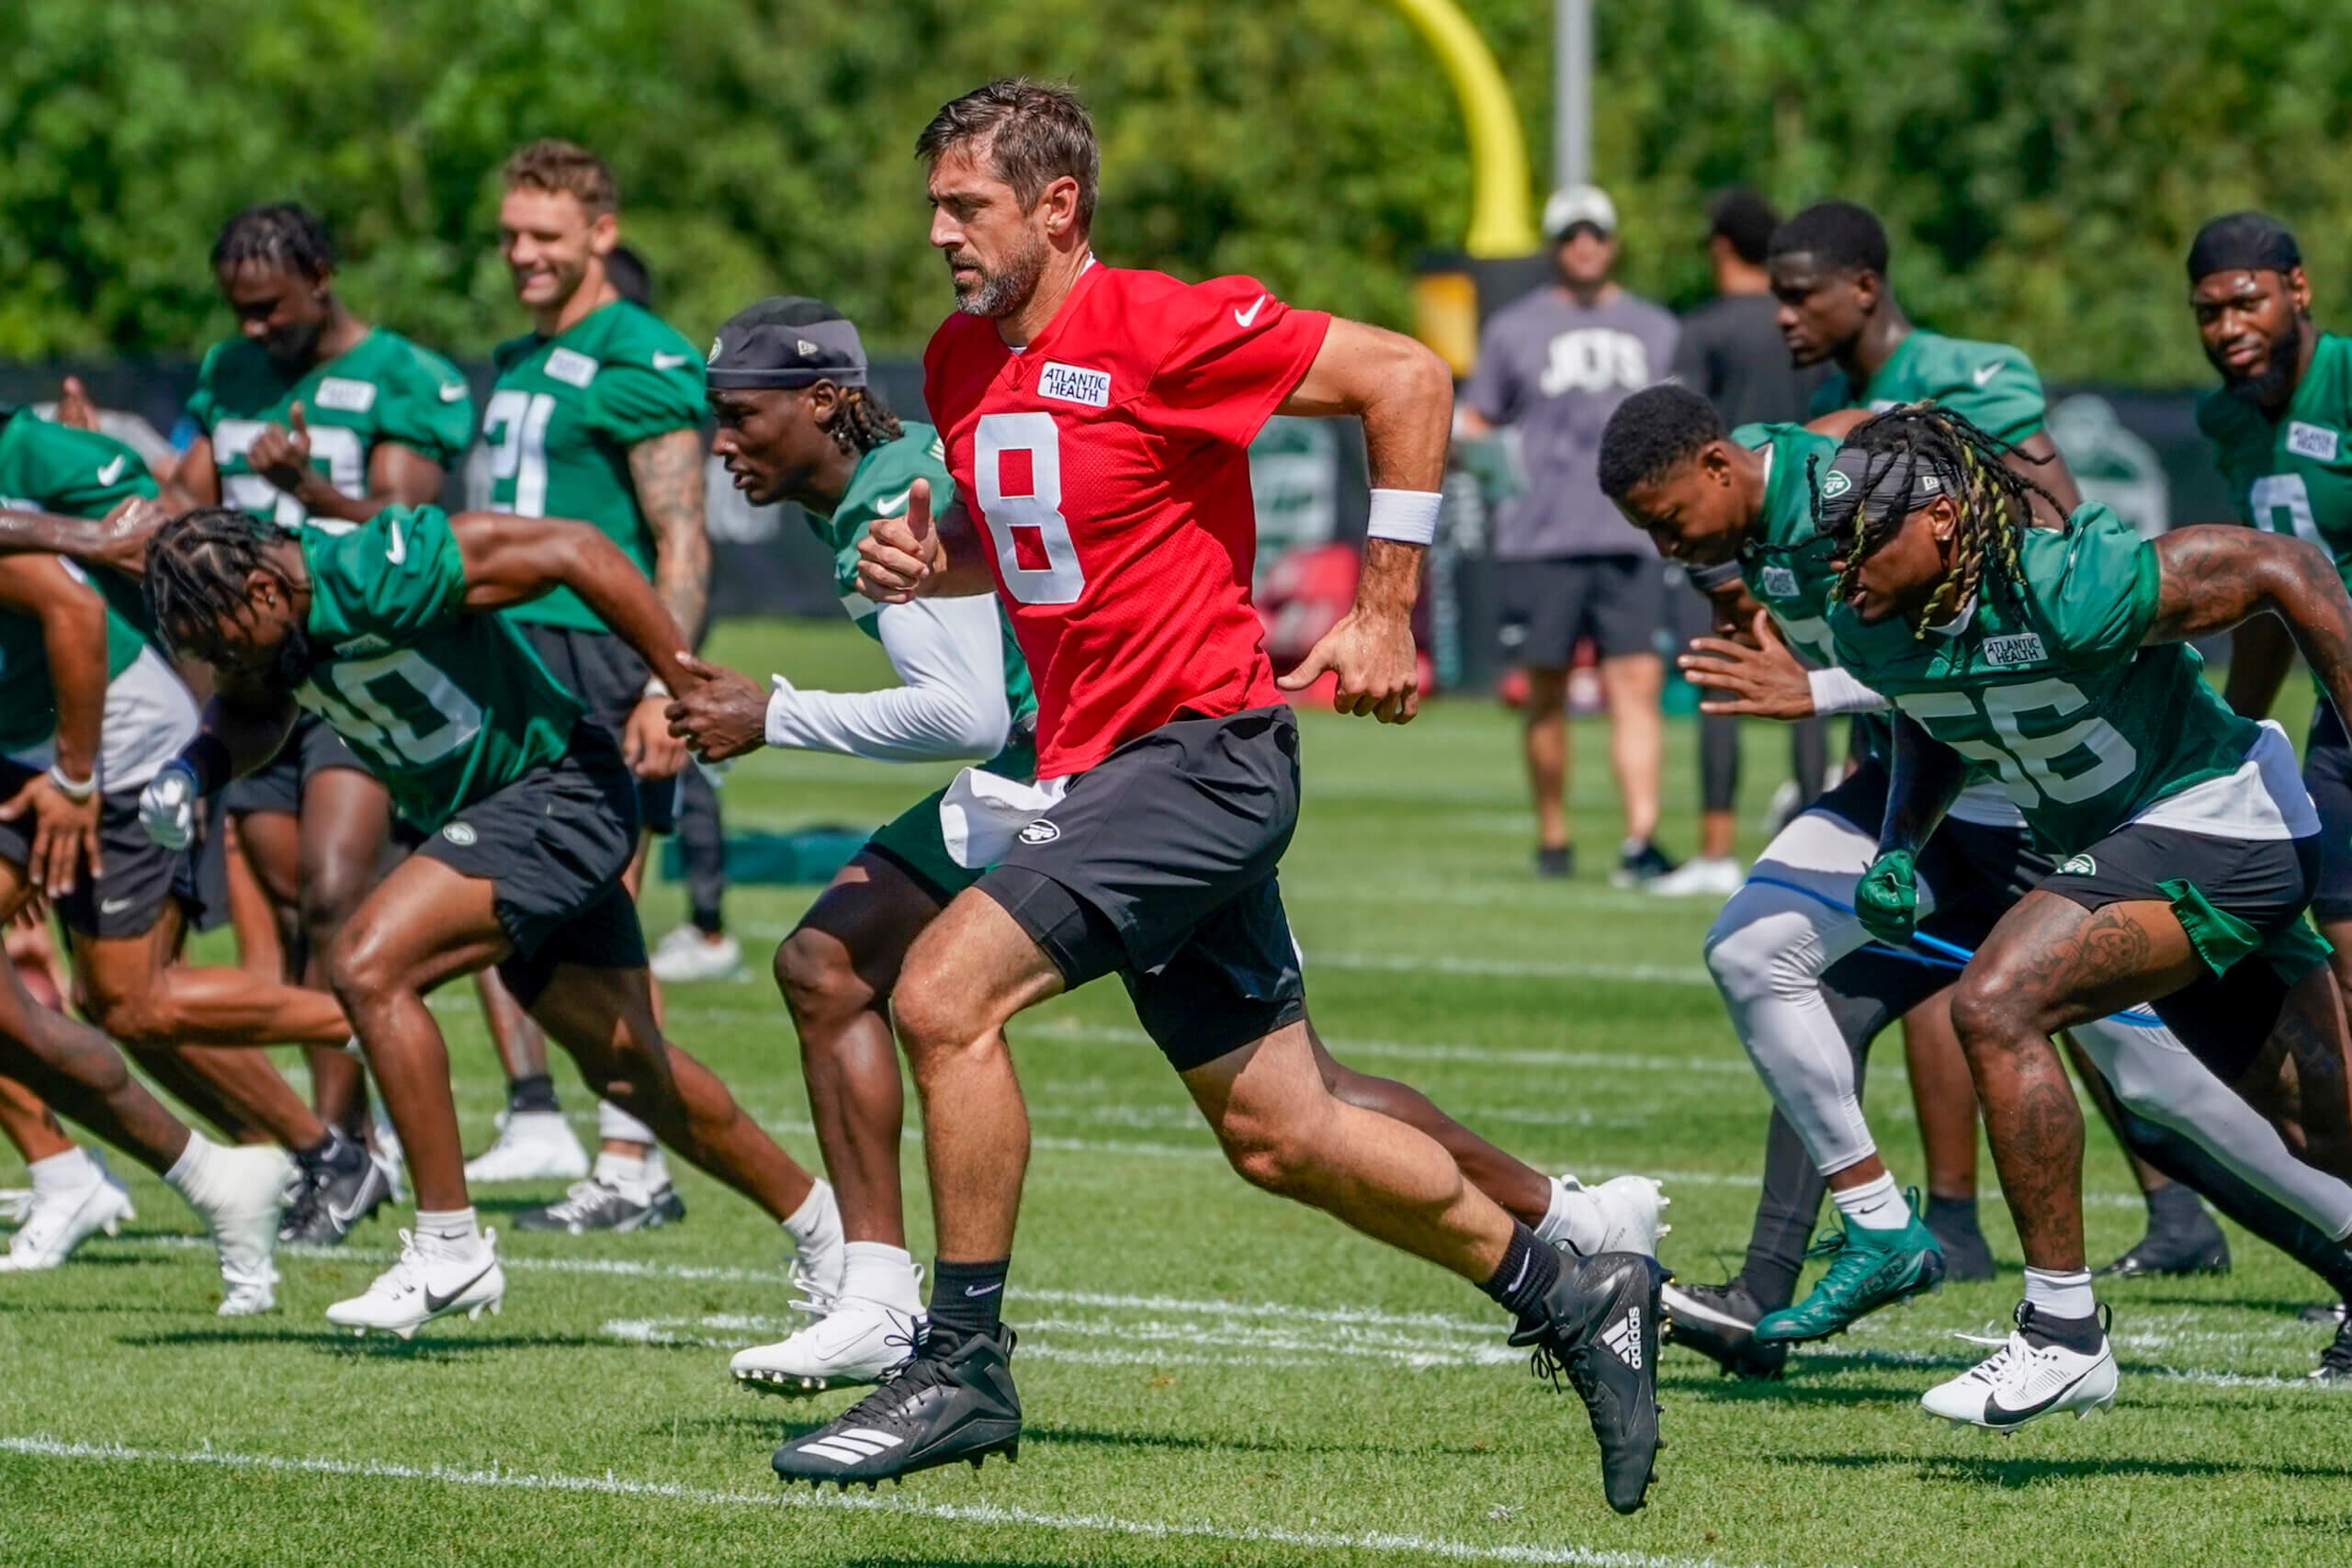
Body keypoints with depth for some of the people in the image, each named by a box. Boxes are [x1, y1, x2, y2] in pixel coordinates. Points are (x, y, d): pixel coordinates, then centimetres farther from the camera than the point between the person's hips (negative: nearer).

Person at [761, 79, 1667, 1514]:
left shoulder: (1160, 330, -14)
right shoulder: (962, 363, 10)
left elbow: (1405, 376, -12)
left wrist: (1388, 615, -11)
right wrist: (928, 560, 4)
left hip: (1201, 752, -9)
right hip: (1102, 766, 9)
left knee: (942, 994, -20)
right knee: (1281, 1136, 11)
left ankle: (964, 1364, -10)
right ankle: (1571, 1295, 26)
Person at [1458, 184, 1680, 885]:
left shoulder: (1655, 330, 16)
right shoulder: (1514, 328, 11)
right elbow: (1474, 419, 13)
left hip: (1632, 538, 1)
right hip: (1541, 538, -1)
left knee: (1637, 684, -11)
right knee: (1546, 692, 3)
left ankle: (1640, 840, -18)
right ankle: (1552, 839, 15)